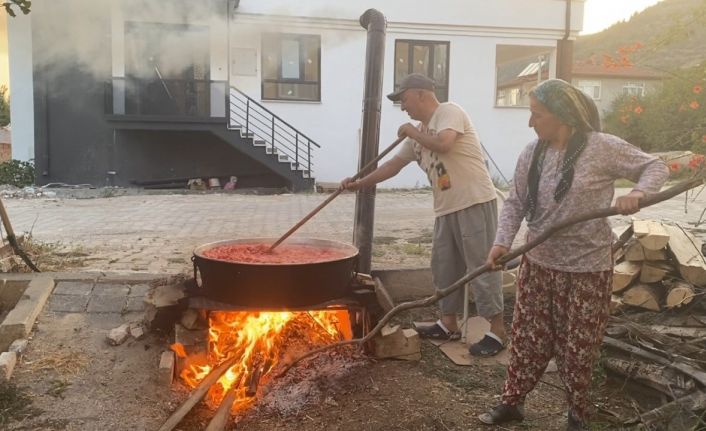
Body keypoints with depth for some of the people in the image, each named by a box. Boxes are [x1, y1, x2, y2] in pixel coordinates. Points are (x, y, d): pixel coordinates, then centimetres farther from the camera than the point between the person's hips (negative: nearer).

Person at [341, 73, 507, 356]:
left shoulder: (449, 111, -8)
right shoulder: (419, 133, 16)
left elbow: (443, 144, -27)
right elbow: (393, 165, 18)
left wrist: (412, 132, -10)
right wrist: (359, 184, 13)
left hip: (474, 202, -9)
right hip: (446, 208, 9)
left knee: (482, 267, -5)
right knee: (444, 267, 14)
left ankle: (497, 331, 4)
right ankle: (448, 324, 26)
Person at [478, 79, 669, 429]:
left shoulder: (602, 147, -13)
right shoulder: (532, 154, 0)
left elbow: (655, 167, -4)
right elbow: (515, 203, 3)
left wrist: (638, 193, -25)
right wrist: (503, 241, -12)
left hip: (587, 268, -4)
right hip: (538, 263, 4)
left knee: (578, 347, 10)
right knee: (528, 338, 12)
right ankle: (512, 401, 28)